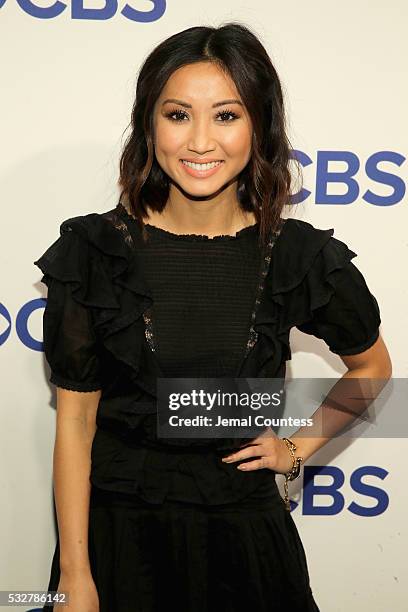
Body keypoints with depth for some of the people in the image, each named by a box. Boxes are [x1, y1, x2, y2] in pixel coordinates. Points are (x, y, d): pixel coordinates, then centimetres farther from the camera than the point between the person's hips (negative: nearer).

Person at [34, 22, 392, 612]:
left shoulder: (301, 257, -9)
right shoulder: (94, 251, -11)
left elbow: (372, 365, 9)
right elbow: (76, 418, -8)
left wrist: (296, 447, 1)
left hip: (244, 526, 1)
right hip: (117, 525, 0)